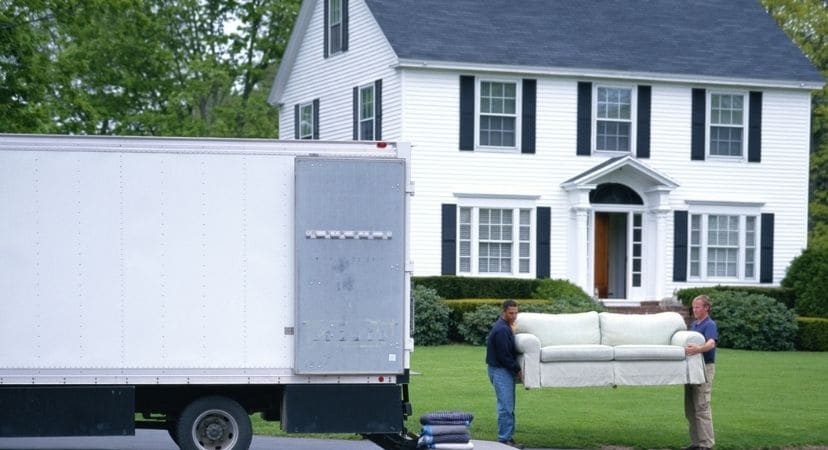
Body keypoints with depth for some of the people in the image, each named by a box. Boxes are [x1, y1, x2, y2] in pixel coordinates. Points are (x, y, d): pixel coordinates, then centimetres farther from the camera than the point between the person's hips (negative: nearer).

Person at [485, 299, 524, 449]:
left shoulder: (507, 327, 14)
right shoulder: (501, 330, -18)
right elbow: (504, 356, -20)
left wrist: (516, 369, 14)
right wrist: (517, 370, -12)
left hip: (506, 370, 10)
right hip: (500, 371, -10)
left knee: (509, 407, 12)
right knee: (506, 407, -9)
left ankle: (507, 437, 16)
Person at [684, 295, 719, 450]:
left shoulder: (710, 325, -11)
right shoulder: (693, 325, 16)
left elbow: (711, 343, -31)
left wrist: (698, 349, -48)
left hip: (704, 368, -9)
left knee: (702, 407, -10)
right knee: (690, 408, 9)